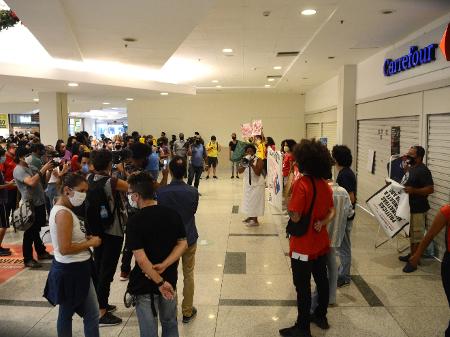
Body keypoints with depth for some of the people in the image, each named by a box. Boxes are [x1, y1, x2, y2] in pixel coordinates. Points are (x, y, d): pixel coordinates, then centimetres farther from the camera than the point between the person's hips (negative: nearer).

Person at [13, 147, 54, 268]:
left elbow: (43, 180, 14)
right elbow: (31, 182, -30)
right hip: (31, 205, -9)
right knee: (30, 232, -1)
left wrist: (49, 170, -3)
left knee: (36, 230, 20)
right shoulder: (18, 170, -14)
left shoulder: (29, 168, 14)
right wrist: (43, 169, -28)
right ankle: (28, 259, 8)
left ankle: (41, 252, 32)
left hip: (39, 203, 9)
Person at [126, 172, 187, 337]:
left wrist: (160, 282, -18)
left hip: (145, 284, -4)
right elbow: (183, 243, -5)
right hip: (170, 279, 4)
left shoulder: (134, 221, -19)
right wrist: (164, 265, -13)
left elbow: (141, 259, -24)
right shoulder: (172, 214, -5)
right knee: (170, 323, 24)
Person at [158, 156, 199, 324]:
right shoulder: (193, 192, -17)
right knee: (188, 275, 14)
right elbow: (193, 211, -1)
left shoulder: (161, 192, -17)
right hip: (189, 238, 0)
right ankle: (187, 311, 25)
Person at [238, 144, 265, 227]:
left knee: (255, 202, -2)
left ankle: (255, 220, 6)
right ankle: (250, 217, 33)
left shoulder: (258, 160, -16)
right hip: (248, 184, 7)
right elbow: (240, 171, -8)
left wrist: (252, 165, -31)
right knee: (248, 201, 17)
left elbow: (258, 173, -25)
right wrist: (244, 165, -24)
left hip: (257, 184, -7)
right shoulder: (244, 160, 1)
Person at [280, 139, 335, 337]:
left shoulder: (301, 184, -23)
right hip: (321, 243, 8)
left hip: (303, 246, -8)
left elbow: (295, 216, -23)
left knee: (302, 286, 5)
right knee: (321, 279, 21)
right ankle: (321, 316, 40)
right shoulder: (325, 185, 2)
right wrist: (322, 222, -6)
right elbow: (331, 212, 10)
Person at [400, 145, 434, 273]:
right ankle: (412, 255, 33)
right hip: (409, 206, 10)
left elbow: (430, 189, -23)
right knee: (411, 233, 19)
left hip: (418, 208, -10)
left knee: (417, 234, 0)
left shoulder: (423, 171, -19)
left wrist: (413, 190, -29)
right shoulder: (411, 168, 10)